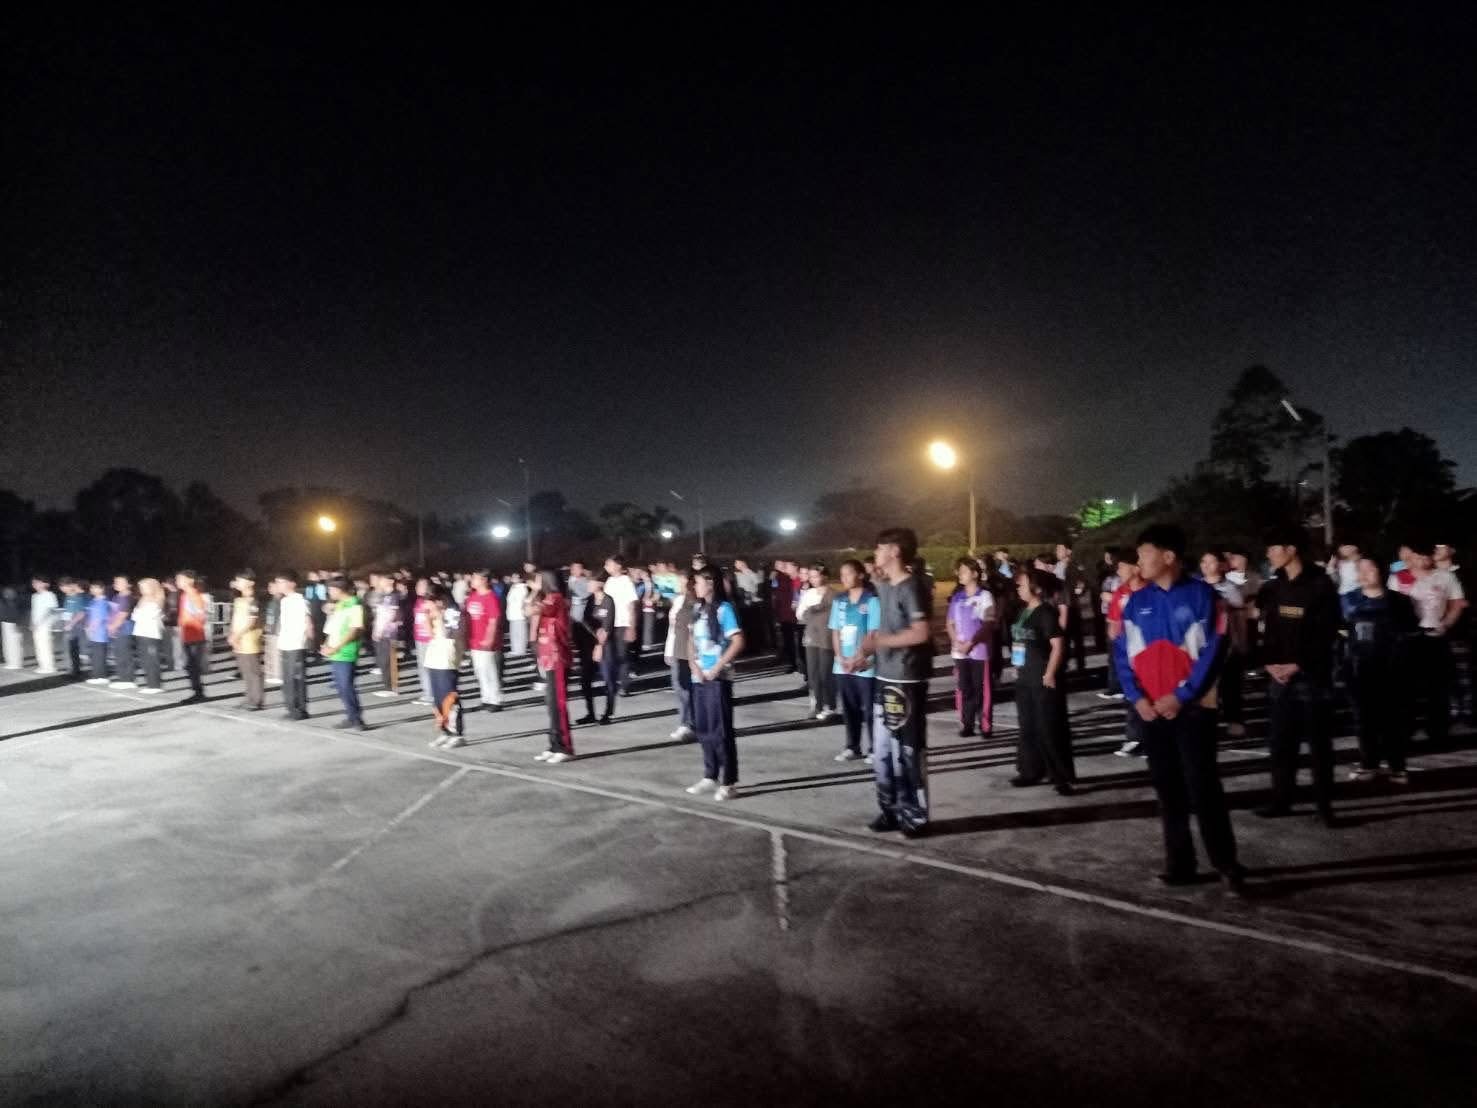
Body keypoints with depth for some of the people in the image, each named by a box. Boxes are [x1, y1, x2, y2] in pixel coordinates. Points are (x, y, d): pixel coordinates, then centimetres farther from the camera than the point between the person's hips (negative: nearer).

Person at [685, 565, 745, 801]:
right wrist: (694, 666, 0)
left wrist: (717, 668, -15)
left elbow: (738, 642, -17)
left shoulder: (723, 609, -11)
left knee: (721, 730, -2)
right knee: (704, 730, 12)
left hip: (718, 678, -7)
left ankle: (729, 782, 6)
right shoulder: (698, 608, 11)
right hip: (699, 678, 7)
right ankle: (710, 777, 24)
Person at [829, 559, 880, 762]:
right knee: (849, 709, 12)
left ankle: (874, 749, 12)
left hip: (865, 666, -5)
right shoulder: (838, 601, 9)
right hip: (842, 666, 5)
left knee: (870, 709, 2)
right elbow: (835, 632, 9)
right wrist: (841, 658, -4)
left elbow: (873, 634, -11)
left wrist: (857, 659, -14)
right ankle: (852, 747, 22)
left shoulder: (872, 600, -8)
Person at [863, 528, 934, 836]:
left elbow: (920, 633, -22)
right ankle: (892, 810, 26)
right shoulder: (884, 587, 13)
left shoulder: (911, 587, -13)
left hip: (907, 681, -9)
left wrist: (878, 641, -15)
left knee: (908, 751, 0)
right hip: (885, 678, 9)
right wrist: (869, 646, 3)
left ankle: (916, 815, 11)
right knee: (882, 751, 14)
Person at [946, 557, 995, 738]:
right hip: (959, 651, 4)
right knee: (963, 689, 6)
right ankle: (966, 724, 13)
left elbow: (988, 624, -8)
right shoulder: (957, 597, 9)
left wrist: (971, 643, -16)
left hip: (979, 650, -4)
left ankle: (985, 725, 9)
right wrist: (956, 642, -6)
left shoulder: (985, 596, -4)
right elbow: (950, 623, 11)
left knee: (981, 689, 0)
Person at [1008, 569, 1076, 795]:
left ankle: (1062, 776, 6)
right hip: (1025, 678, 9)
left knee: (1050, 728, -3)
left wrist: (1050, 674, -19)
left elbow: (1058, 645, -18)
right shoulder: (1024, 611, 10)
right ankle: (1031, 771, 26)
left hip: (1043, 679, -9)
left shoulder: (1046, 612, -14)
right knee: (1028, 726, 15)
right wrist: (1017, 667, 17)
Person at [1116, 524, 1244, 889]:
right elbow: (1122, 653, 6)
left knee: (1202, 786, -4)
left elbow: (1212, 652, -10)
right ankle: (1180, 864, 18)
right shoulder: (1136, 602, 6)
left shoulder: (1202, 596, -6)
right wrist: (1137, 698, -6)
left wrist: (1181, 696, -14)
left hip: (1192, 708, -4)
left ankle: (1226, 862, 10)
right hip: (1151, 710, 4)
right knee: (1167, 789, 9)